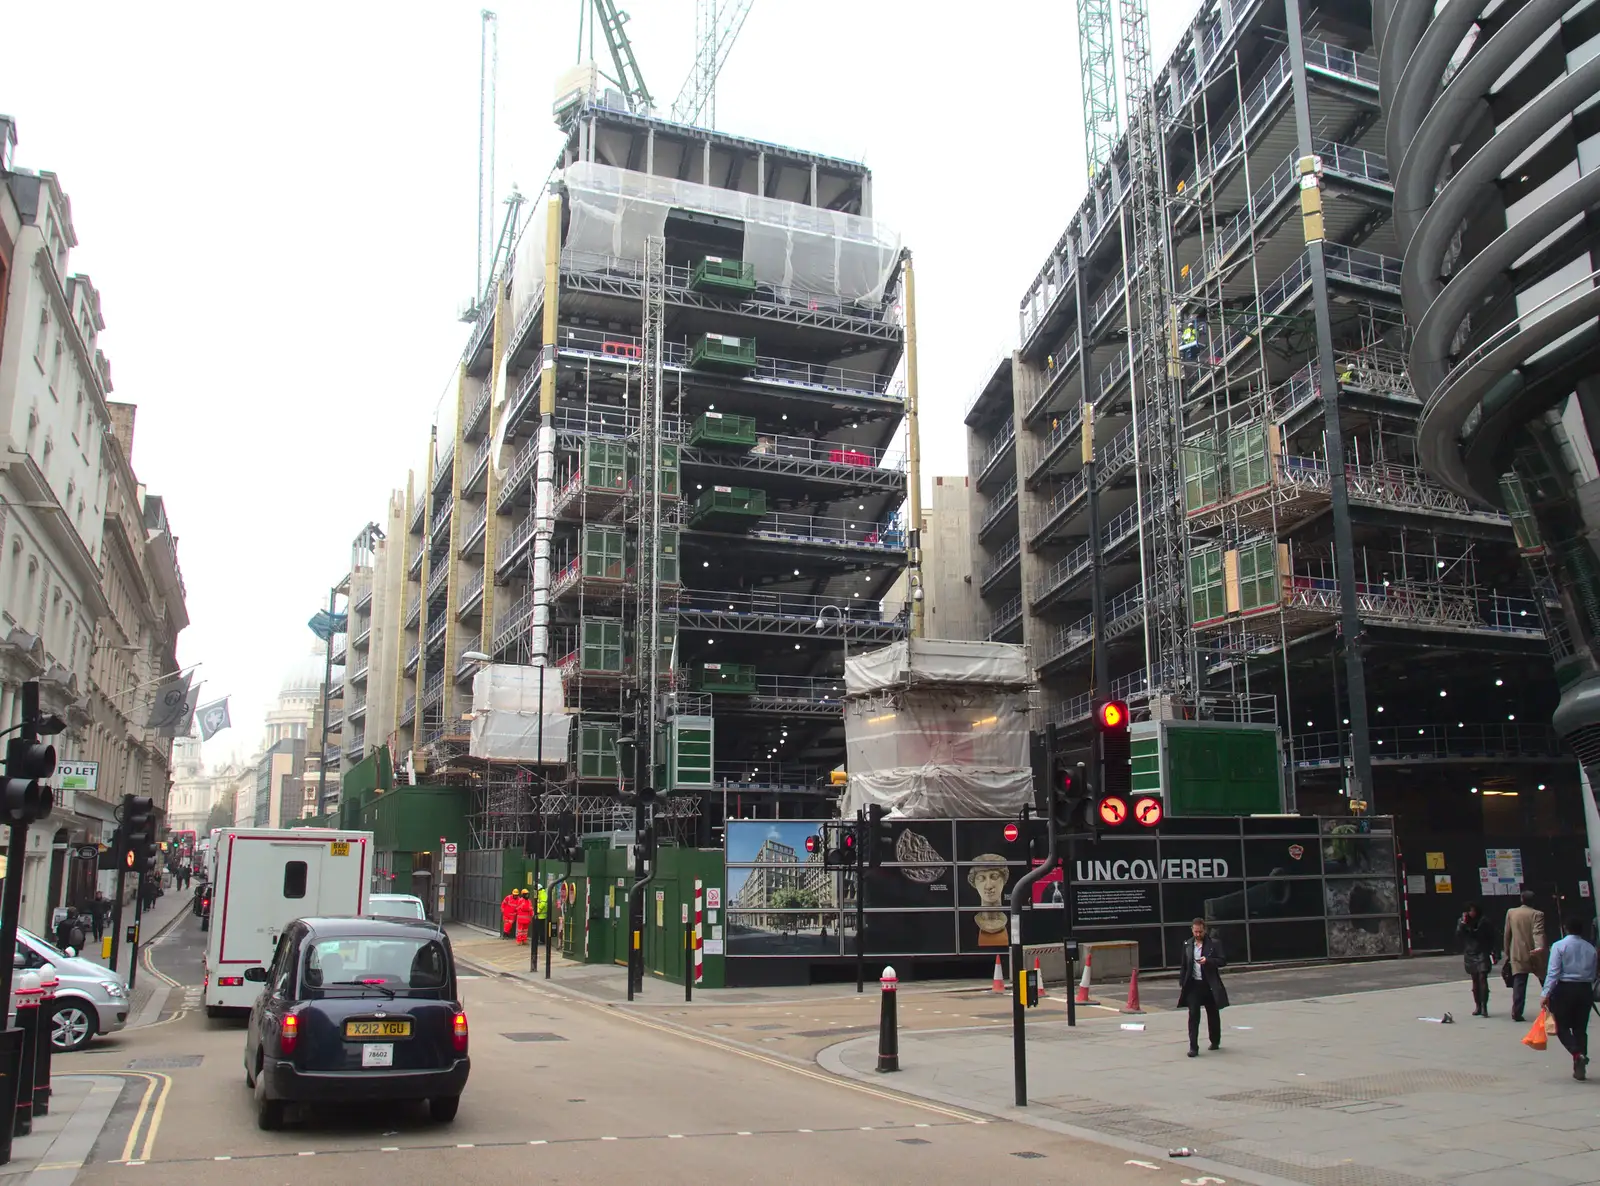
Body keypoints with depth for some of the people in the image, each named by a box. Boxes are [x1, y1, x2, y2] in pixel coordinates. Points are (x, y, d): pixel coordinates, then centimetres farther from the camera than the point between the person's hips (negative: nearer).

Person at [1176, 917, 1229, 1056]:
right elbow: (1183, 965, 12)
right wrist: (1181, 984, 7)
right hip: (1193, 984, 1)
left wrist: (1208, 961, -23)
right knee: (1193, 1016, -5)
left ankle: (1215, 1041, 34)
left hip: (1210, 985, -1)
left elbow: (1223, 961, -7)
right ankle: (1193, 1047, -5)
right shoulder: (1187, 944, 7)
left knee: (1213, 1015, 13)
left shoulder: (1214, 943, -3)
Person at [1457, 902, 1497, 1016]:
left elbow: (1491, 938, 3)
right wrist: (1463, 923, -14)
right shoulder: (1462, 921, 5)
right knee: (1475, 980, 8)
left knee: (1482, 978, -12)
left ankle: (1484, 1006, -12)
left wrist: (1492, 953, 0)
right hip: (1470, 954, 3)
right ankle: (1477, 1006, 13)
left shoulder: (1483, 921, -2)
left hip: (1482, 954, -3)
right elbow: (1458, 935, -5)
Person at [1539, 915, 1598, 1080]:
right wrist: (1588, 990, 16)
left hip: (1564, 989, -4)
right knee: (1581, 1028, 10)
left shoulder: (1559, 946, -7)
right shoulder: (1590, 948, 6)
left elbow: (1553, 972, -13)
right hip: (1585, 989, 4)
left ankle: (1577, 1054, -21)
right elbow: (1593, 973, 6)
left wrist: (1546, 993, -13)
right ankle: (1579, 1068, 9)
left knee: (1563, 1026, 4)